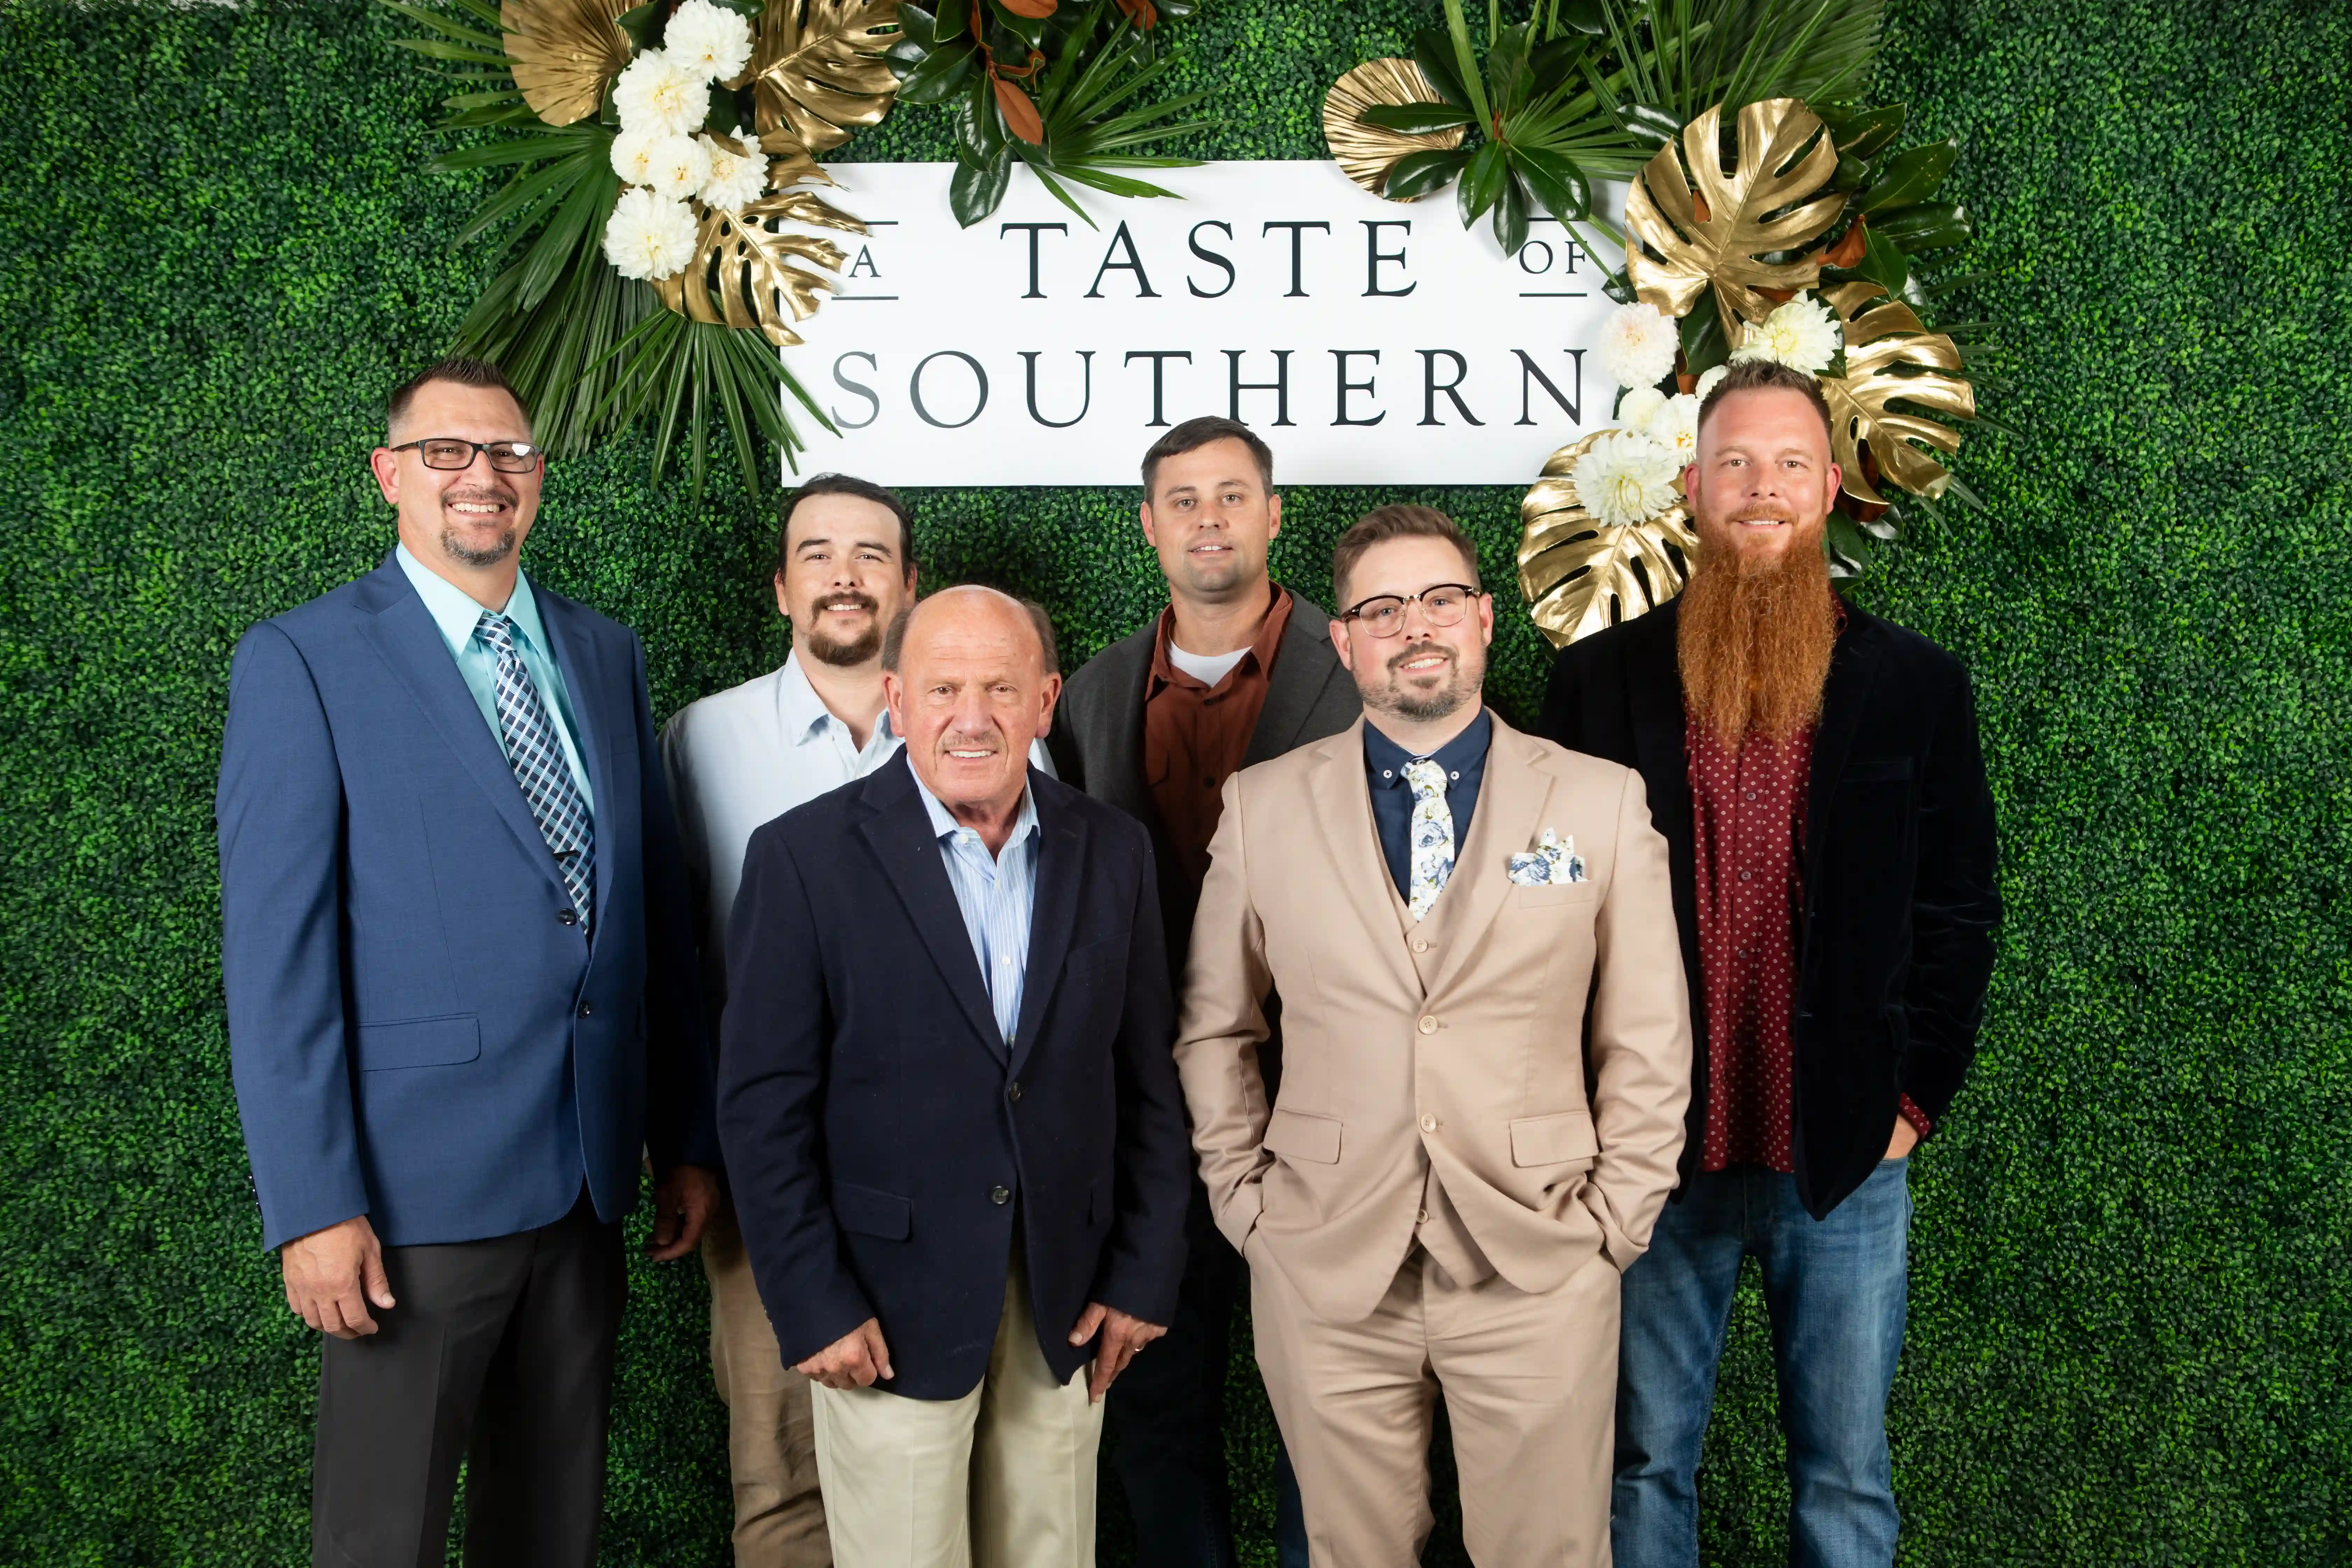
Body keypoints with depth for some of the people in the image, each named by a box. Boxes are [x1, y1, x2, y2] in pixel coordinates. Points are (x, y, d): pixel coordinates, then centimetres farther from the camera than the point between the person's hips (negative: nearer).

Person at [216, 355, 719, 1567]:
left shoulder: (607, 654, 10)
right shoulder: (301, 660, -5)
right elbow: (273, 954, -10)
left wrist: (688, 1139, 11)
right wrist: (311, 1206, -15)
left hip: (586, 1185, 5)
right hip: (415, 1191, -5)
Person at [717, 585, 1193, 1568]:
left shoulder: (1111, 853, 3)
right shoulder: (805, 858, -7)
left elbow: (1146, 1081, 6)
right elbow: (764, 1105, -7)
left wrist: (1144, 1276, 3)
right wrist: (812, 1304, -10)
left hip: (1068, 1302, 3)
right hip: (892, 1305, -3)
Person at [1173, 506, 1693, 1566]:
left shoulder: (1605, 802, 1)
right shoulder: (1262, 805, 2)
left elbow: (1648, 1041, 4)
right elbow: (1211, 1028, 9)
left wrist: (1615, 1220, -1)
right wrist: (1243, 1196, 3)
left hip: (1538, 1275, 0)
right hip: (1324, 1275, 1)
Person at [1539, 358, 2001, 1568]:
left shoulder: (1915, 684, 4)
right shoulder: (1600, 677, 2)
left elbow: (1958, 910, 6)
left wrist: (1915, 1097, 0)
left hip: (1849, 1154, 1)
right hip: (1651, 1150, 0)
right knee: (1644, 1463, 11)